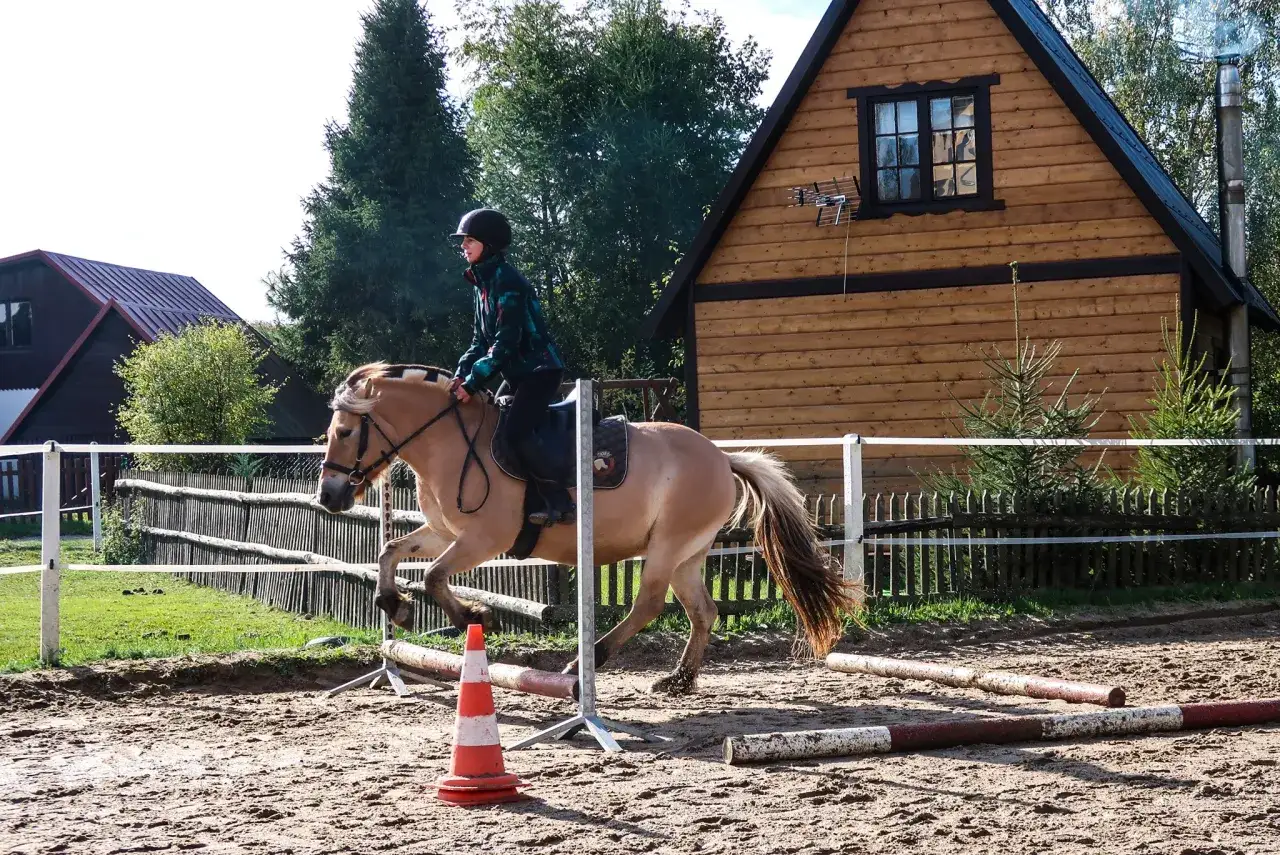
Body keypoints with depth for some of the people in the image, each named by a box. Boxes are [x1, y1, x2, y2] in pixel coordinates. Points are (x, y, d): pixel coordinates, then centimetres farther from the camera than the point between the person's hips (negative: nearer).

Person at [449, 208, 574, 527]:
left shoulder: (506, 281, -17)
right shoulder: (483, 283, 12)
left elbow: (505, 342, -24)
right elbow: (481, 341, 13)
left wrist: (473, 383, -25)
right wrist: (461, 374, -3)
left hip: (540, 370, -10)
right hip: (517, 373, 10)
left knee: (516, 431, -25)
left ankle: (558, 501, -20)